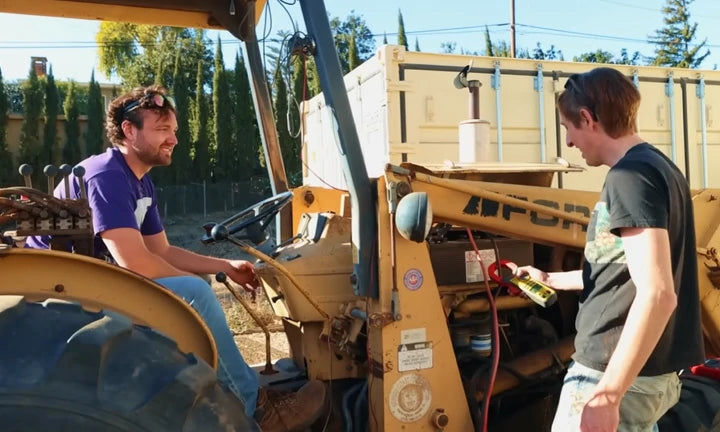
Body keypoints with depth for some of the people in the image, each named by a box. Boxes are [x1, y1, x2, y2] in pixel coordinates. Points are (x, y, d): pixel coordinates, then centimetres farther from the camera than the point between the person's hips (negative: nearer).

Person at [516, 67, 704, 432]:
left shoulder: (631, 175, -19)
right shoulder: (660, 168, 12)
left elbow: (657, 295, -27)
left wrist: (606, 394, -25)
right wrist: (550, 279, 31)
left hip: (619, 375, -9)